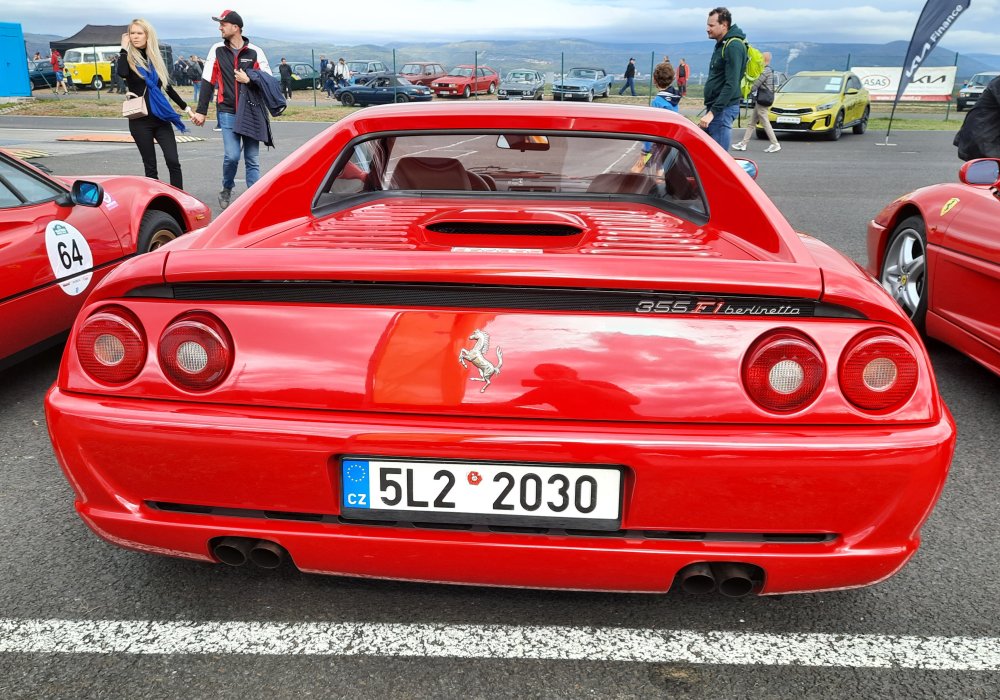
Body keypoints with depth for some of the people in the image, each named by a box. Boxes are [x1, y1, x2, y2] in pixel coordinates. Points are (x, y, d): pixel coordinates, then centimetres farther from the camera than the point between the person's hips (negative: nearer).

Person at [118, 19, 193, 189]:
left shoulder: (155, 58, 10)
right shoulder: (128, 58, -2)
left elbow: (167, 87, 18)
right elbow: (122, 73, -25)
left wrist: (185, 107, 18)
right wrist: (124, 48, -13)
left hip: (161, 118, 3)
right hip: (140, 121, -3)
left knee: (173, 162, -7)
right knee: (150, 165, 2)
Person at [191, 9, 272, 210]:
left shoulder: (255, 52, 1)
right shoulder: (217, 50, 4)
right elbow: (208, 82, 5)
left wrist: (249, 80, -13)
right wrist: (201, 110, 2)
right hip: (228, 113, 0)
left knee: (252, 160, 1)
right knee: (232, 155, -10)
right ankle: (226, 190, 15)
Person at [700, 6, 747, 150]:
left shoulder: (733, 46, -14)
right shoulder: (722, 44, 16)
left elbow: (731, 85, -22)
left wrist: (712, 112, -25)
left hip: (723, 108, -10)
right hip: (715, 106, 10)